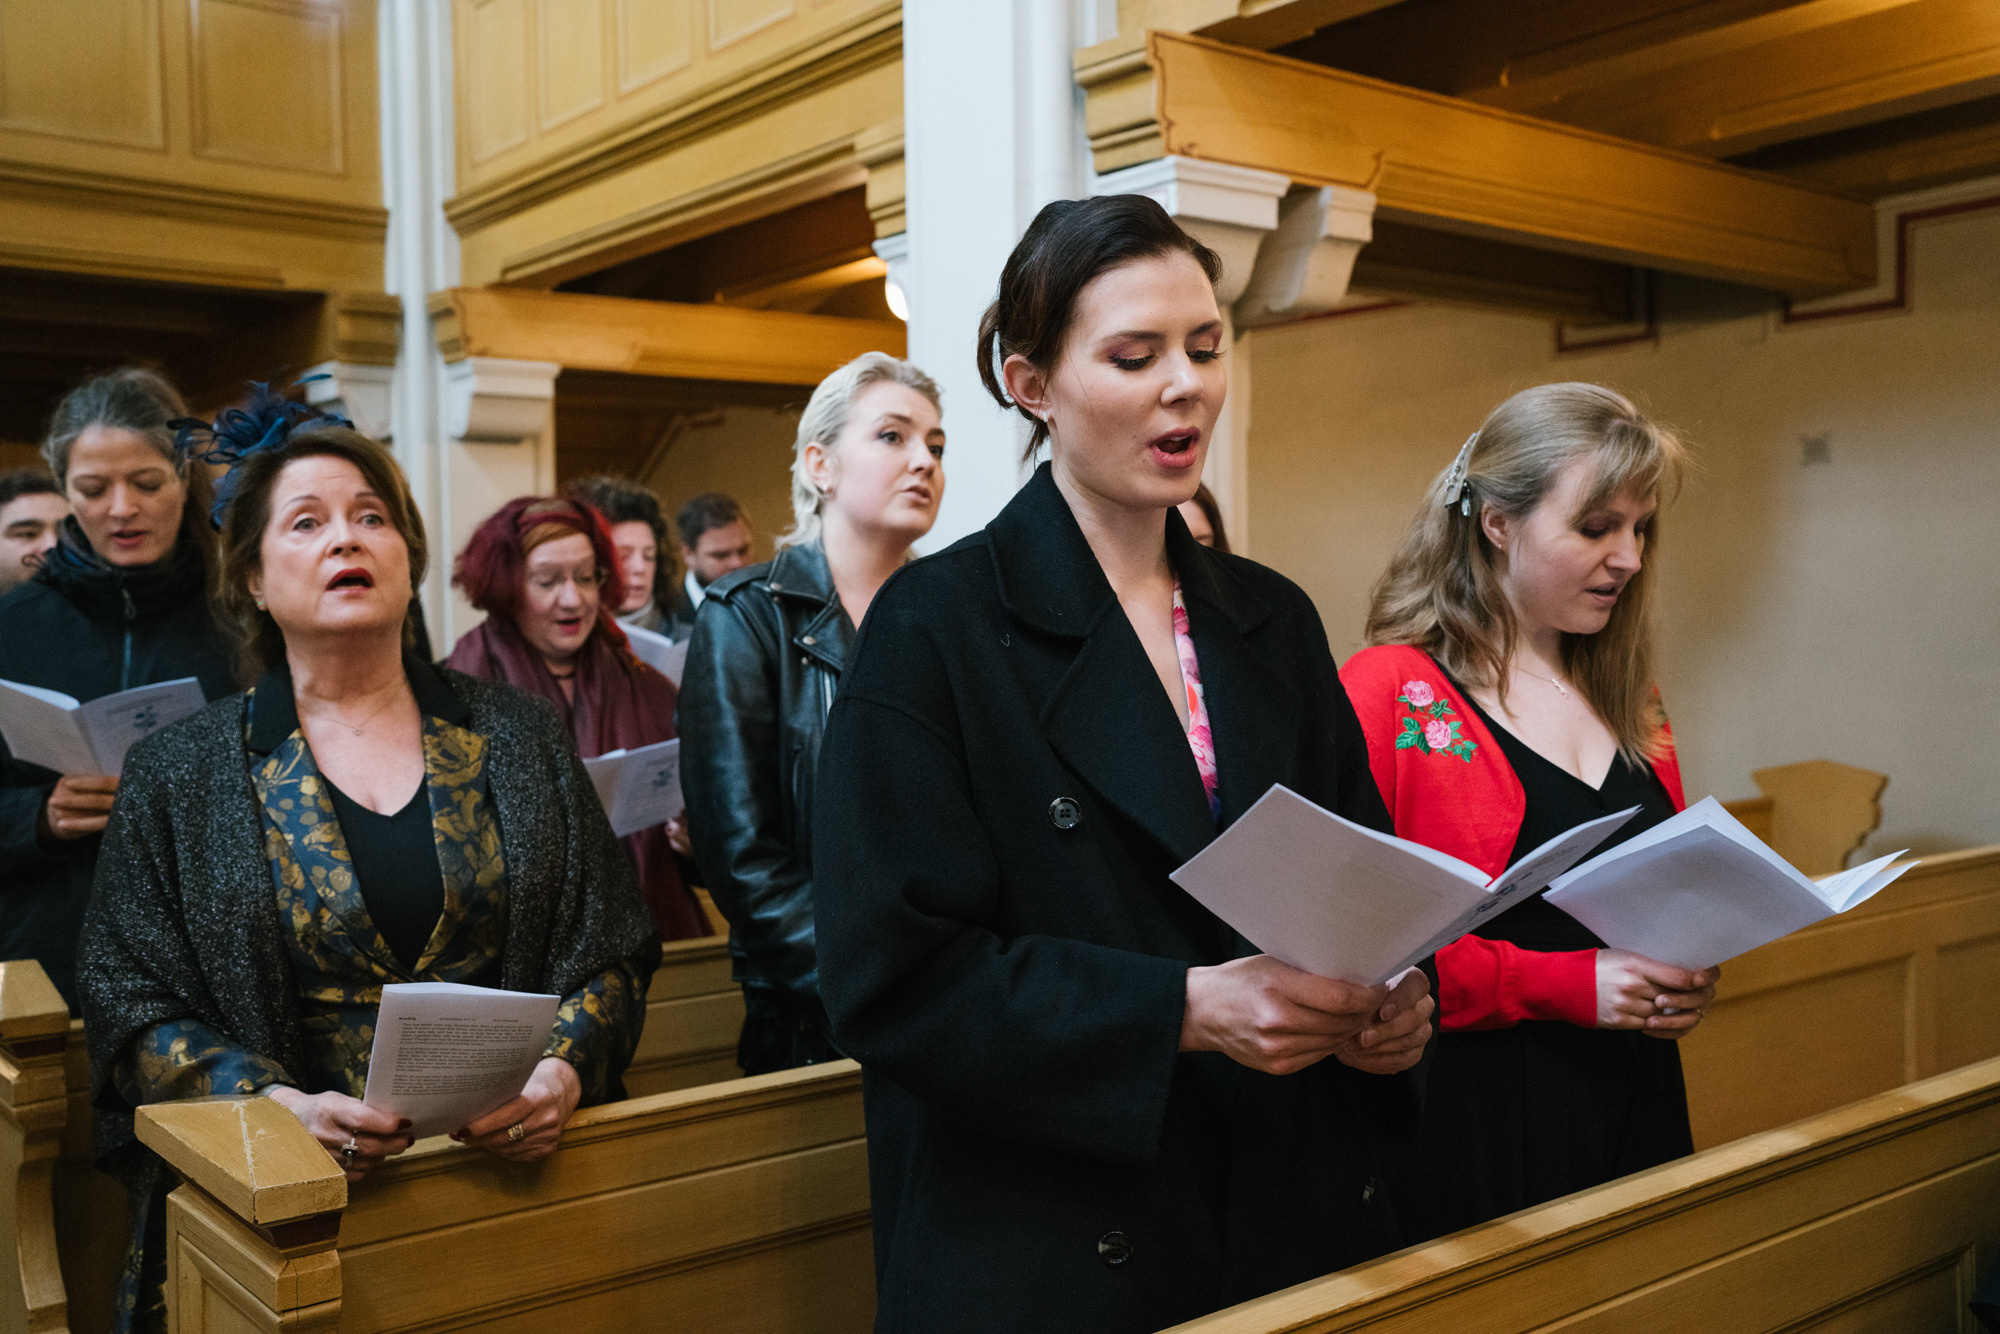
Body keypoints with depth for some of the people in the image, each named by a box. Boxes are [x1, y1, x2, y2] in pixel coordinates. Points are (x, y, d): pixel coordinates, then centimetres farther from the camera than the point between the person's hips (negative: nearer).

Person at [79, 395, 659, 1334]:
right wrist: (276, 1105, -13)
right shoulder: (178, 778, 7)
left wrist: (562, 1073, -10)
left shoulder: (518, 740, 9)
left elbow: (611, 954, 8)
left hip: (514, 1173, 1)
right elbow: (132, 1005, 3)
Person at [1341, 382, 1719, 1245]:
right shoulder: (1387, 691, -11)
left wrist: (1686, 978, 1)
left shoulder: (1629, 702, 13)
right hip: (1472, 1118, -6)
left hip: (1636, 1106, 7)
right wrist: (1565, 985, -20)